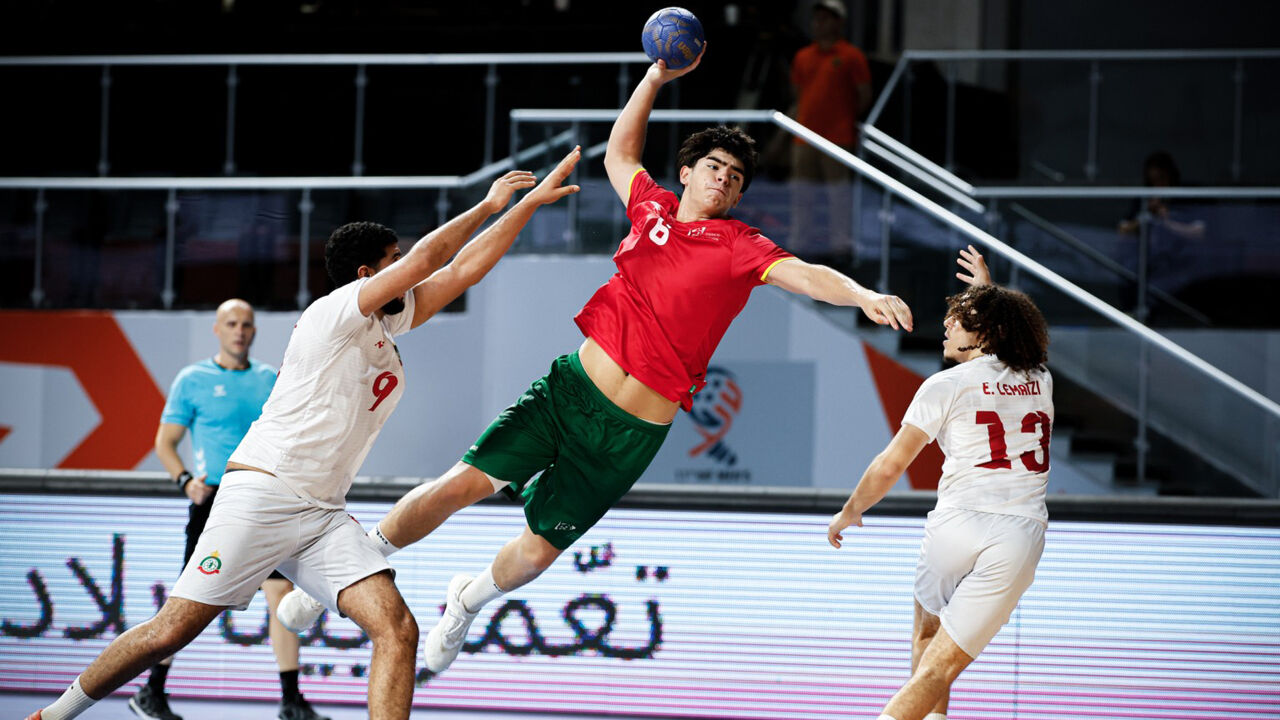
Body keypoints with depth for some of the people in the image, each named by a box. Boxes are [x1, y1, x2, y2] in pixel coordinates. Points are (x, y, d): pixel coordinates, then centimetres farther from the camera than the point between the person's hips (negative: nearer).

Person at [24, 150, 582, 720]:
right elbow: (425, 259, -11)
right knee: (171, 631, -9)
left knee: (397, 630, -14)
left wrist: (530, 203, 15)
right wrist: (486, 207, 1)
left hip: (324, 514, 8)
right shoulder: (333, 314, -5)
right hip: (260, 496, -8)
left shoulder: (388, 326, 17)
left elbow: (461, 270, 18)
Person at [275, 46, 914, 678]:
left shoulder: (741, 247, -1)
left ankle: (467, 602, 38)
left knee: (540, 550, 5)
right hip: (571, 388, 1)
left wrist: (862, 295, -34)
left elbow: (803, 274, -16)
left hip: (632, 432, -1)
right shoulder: (653, 205, 9)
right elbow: (618, 153, 27)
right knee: (465, 483, -12)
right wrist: (655, 79, 20)